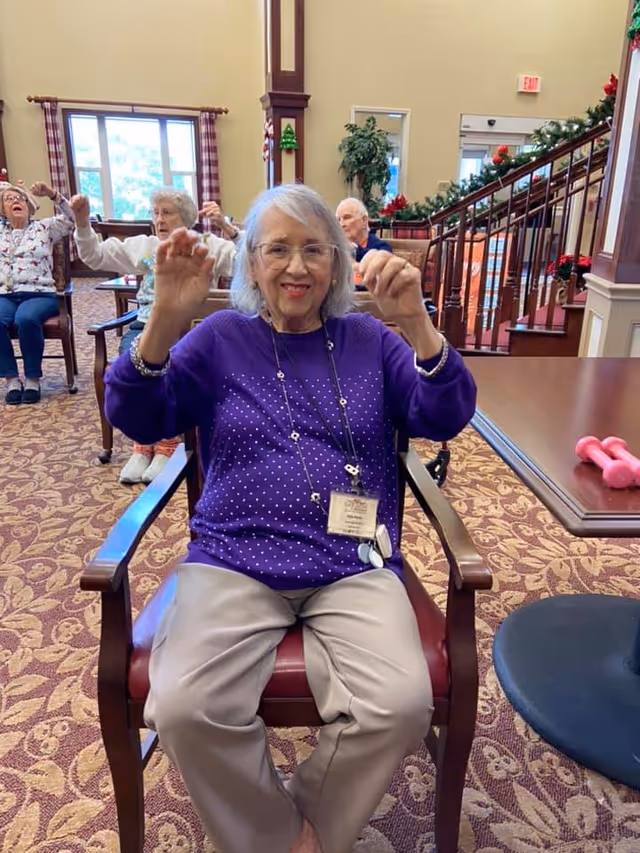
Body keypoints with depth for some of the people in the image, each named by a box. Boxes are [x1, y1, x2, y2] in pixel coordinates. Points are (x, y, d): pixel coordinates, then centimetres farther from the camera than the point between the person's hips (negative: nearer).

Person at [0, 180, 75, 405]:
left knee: (26, 319, -36)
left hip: (39, 294, -2)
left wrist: (52, 194, -12)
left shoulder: (45, 227, 15)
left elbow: (70, 218, 2)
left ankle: (32, 378, -21)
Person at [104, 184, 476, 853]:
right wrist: (165, 319, -16)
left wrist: (416, 322, -16)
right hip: (233, 561, 0)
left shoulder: (369, 340, 13)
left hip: (355, 567, 1)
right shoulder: (220, 339, 11)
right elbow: (136, 420, 1)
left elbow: (446, 420, 2)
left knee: (401, 706, -22)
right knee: (184, 709, -23)